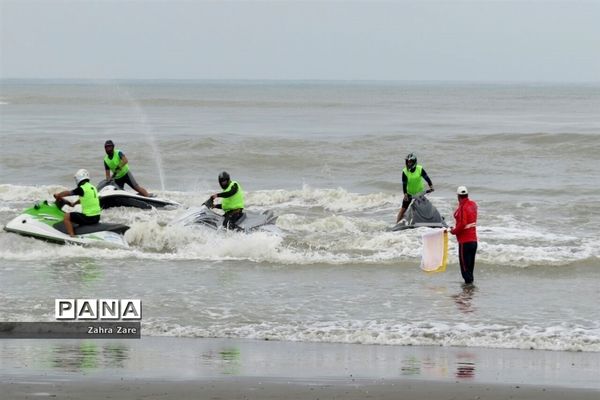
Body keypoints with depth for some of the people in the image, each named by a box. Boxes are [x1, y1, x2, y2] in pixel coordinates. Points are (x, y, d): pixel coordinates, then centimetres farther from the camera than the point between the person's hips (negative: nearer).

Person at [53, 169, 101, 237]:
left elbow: (68, 193, -1)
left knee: (67, 216, -2)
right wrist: (74, 203, 43)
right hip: (97, 217, 8)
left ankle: (72, 236, -10)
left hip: (88, 218, -8)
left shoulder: (81, 189, -11)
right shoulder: (92, 187, 13)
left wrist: (58, 195, 17)